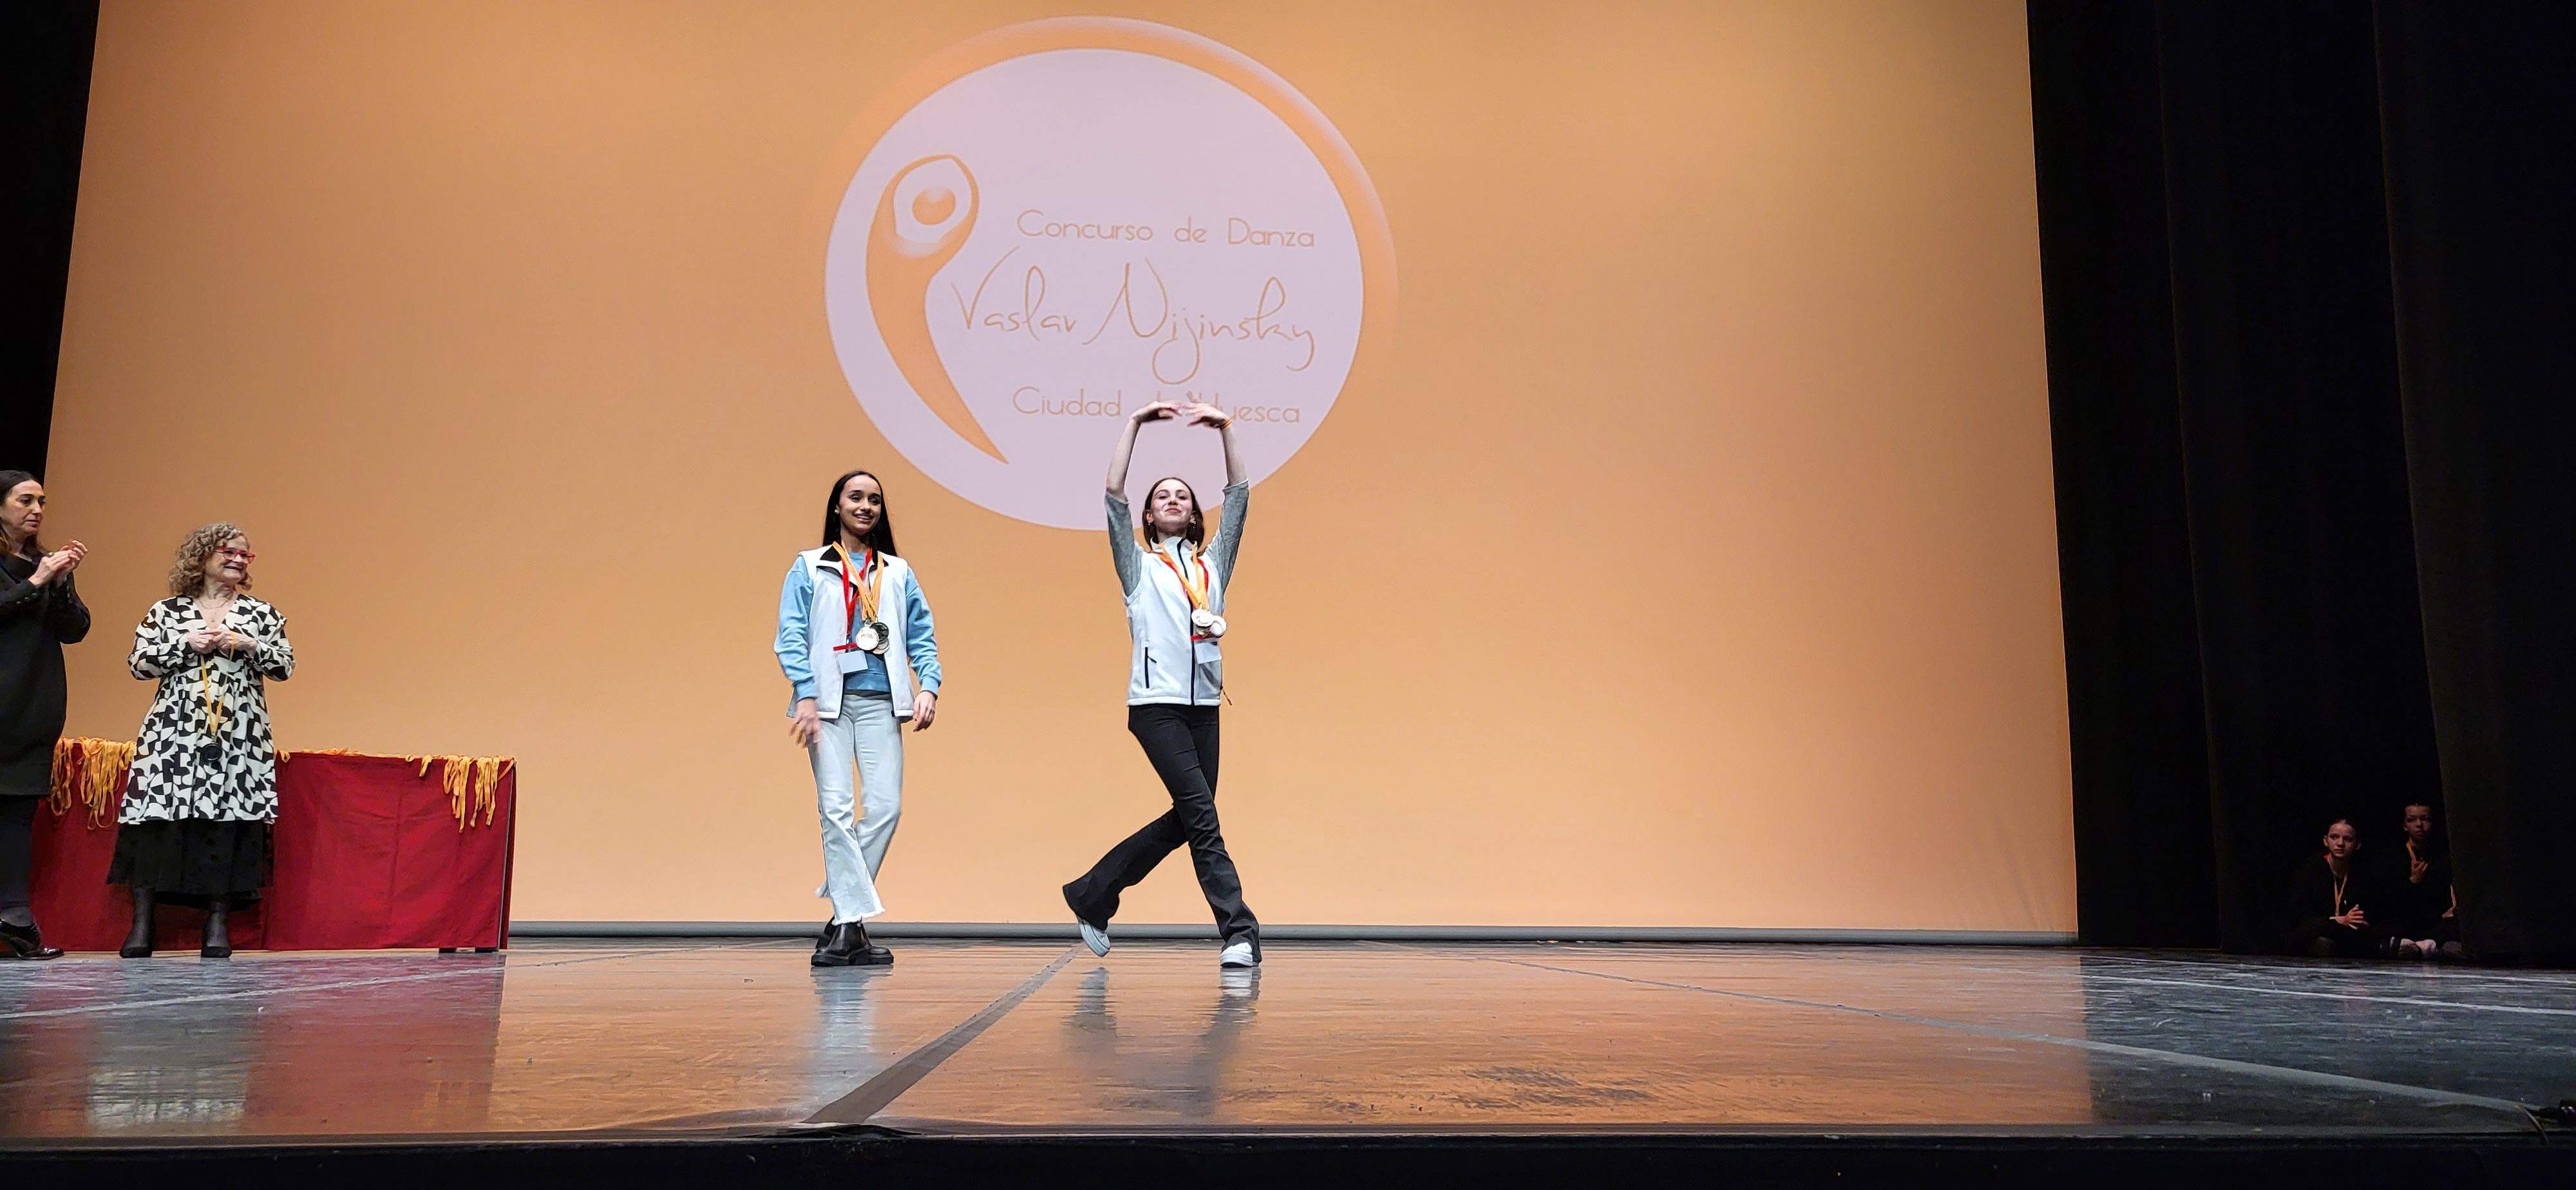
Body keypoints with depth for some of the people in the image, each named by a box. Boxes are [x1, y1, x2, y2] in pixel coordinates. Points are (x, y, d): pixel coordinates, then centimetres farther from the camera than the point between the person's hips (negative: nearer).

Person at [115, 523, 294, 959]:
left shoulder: (261, 613, 13)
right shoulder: (166, 611, 11)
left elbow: (285, 666, 8)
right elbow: (138, 663, 4)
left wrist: (250, 645, -8)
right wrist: (187, 646, -7)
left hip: (239, 738, 0)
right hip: (175, 733, 0)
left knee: (227, 821, -5)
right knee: (157, 818, -6)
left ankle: (219, 923, 2)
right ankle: (142, 924, 2)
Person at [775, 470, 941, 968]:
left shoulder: (898, 573, 18)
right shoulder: (808, 568, 11)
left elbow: (922, 636, 13)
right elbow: (790, 636, 2)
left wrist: (929, 687, -3)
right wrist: (806, 696, -10)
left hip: (879, 702, 2)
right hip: (828, 702, -2)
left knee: (885, 806, -9)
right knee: (836, 808, -11)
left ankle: (842, 918, 3)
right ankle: (852, 922, -9)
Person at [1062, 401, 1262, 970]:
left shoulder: (1213, 562, 20)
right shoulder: (1139, 565, 12)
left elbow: (1239, 494, 13)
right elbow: (1114, 494, 2)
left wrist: (1226, 428, 6)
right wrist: (1135, 424, 1)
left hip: (1204, 704, 5)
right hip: (1155, 704, -5)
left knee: (1185, 819, 7)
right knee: (1200, 814, -14)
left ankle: (1091, 897, 23)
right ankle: (1238, 931, -14)